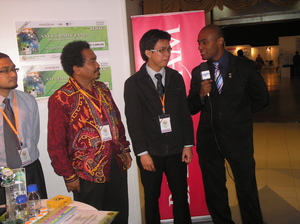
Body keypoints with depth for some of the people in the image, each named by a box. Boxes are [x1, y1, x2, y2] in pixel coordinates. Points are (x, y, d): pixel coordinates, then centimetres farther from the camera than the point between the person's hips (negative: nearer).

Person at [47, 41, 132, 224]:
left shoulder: (102, 89, 6)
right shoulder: (61, 99, -13)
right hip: (88, 173, -6)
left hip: (117, 165, 6)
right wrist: (69, 176, -10)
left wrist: (125, 150, 12)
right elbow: (56, 144, -12)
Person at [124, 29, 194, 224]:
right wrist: (142, 152, -10)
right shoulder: (134, 83, -5)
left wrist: (188, 144, 2)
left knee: (181, 196, 12)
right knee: (152, 199, 13)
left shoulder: (176, 78, 5)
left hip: (176, 150, 3)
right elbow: (134, 121, -7)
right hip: (151, 152, -2)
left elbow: (185, 113, 6)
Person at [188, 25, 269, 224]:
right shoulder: (198, 72, 4)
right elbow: (191, 109, 3)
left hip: (237, 138, -2)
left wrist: (239, 115, 7)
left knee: (247, 190, 8)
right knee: (214, 193, 14)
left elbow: (261, 98, 7)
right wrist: (201, 94, -15)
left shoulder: (245, 67, -3)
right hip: (208, 139, 3)